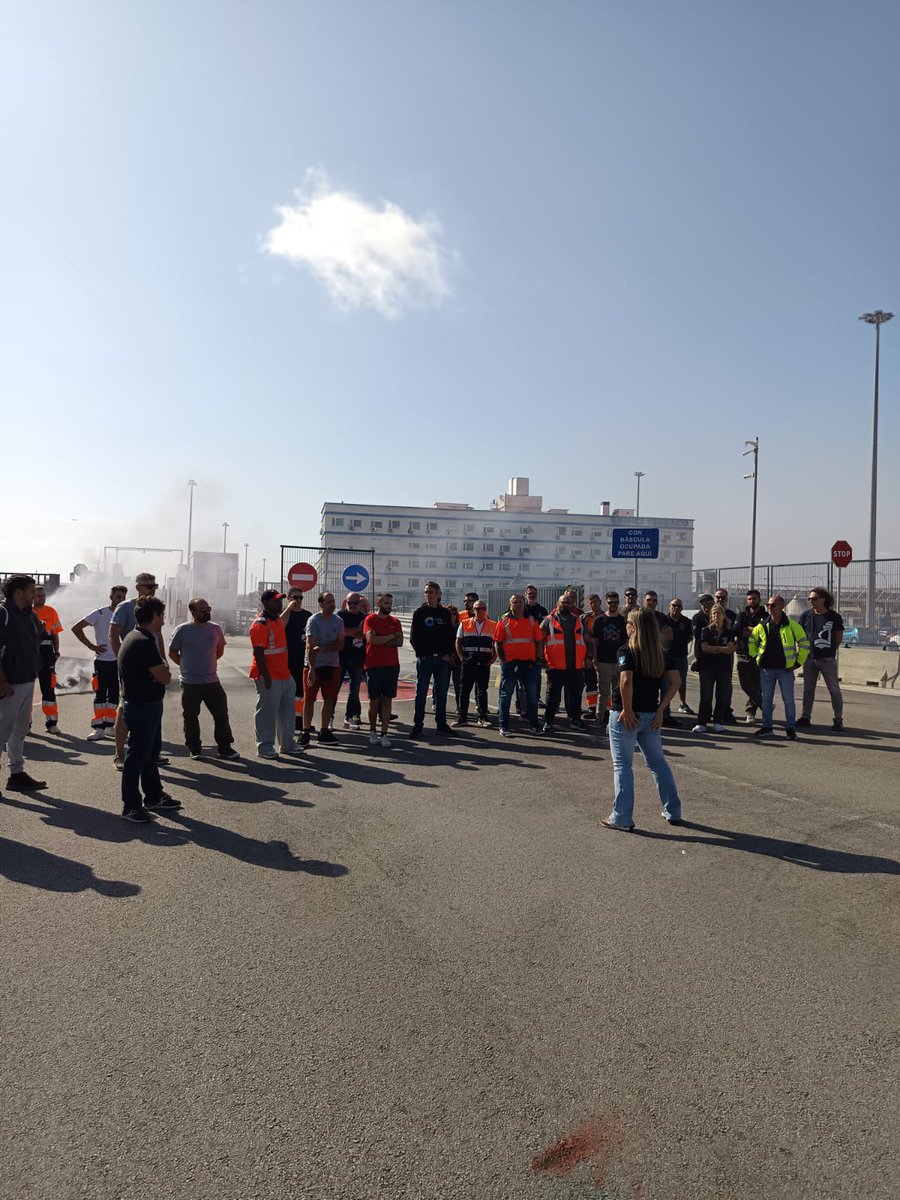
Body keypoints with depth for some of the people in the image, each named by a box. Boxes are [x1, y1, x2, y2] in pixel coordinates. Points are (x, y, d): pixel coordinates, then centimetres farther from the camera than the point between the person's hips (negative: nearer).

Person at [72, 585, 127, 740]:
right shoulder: (100, 614, -5)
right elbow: (76, 628, -5)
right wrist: (91, 645, -8)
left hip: (119, 661, 4)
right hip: (102, 660, -4)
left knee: (115, 694, 8)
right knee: (100, 694, -3)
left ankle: (109, 725, 18)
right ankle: (98, 728, 0)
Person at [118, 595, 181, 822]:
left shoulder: (135, 638, 11)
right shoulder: (144, 642, -23)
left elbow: (158, 672, 11)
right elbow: (164, 677, -25)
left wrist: (160, 669, -11)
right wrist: (163, 669, -4)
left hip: (148, 705, 11)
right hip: (142, 707, -11)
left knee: (150, 753, 20)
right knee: (137, 756, -1)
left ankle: (154, 797, 32)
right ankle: (131, 806, 9)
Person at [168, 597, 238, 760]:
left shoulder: (216, 629, 2)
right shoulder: (183, 630, -8)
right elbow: (172, 652, 2)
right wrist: (186, 666, 1)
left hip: (212, 681, 3)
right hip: (190, 682, -3)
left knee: (221, 714, 4)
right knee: (191, 717, 7)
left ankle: (225, 748, 15)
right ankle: (194, 749, 21)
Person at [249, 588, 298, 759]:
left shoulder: (279, 620, 14)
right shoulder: (260, 625, -16)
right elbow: (258, 653, -20)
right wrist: (266, 677, -22)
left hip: (285, 675, 9)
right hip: (269, 677, -9)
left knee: (287, 712, 15)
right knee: (267, 712, 0)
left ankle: (287, 744, 26)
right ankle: (264, 747, 10)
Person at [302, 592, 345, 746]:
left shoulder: (338, 621, 5)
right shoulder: (314, 620, -9)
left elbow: (340, 645, 0)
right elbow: (310, 647, -16)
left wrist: (323, 647, -17)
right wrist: (311, 668, -25)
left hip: (333, 665, 5)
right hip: (314, 665, -5)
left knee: (329, 699, 8)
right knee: (309, 699, 1)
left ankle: (324, 731, 18)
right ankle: (306, 732, 6)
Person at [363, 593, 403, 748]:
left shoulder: (395, 622, 10)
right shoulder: (370, 619, -1)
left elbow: (400, 642, -2)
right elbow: (371, 639, -16)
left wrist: (380, 640, -11)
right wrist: (390, 637, -6)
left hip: (392, 665, 3)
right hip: (374, 665, -3)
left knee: (387, 700, 1)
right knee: (374, 700, 4)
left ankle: (384, 734, 3)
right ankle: (373, 731, 22)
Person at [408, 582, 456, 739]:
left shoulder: (445, 613, 8)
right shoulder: (420, 612, 1)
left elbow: (451, 636, 10)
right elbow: (414, 637, -2)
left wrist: (450, 654, -2)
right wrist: (421, 654, -9)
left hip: (443, 659, 3)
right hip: (424, 659, -3)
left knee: (442, 693, 8)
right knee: (421, 693, 0)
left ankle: (441, 724, 16)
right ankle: (418, 725, 5)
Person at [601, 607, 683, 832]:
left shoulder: (626, 651, -13)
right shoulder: (662, 653, 4)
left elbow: (626, 681, -27)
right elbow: (675, 681, -1)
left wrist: (627, 710, -18)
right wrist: (660, 709, 0)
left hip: (625, 716, -5)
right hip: (651, 716, 6)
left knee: (623, 766, 4)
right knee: (658, 762, 19)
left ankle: (622, 818, 8)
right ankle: (673, 812, 27)